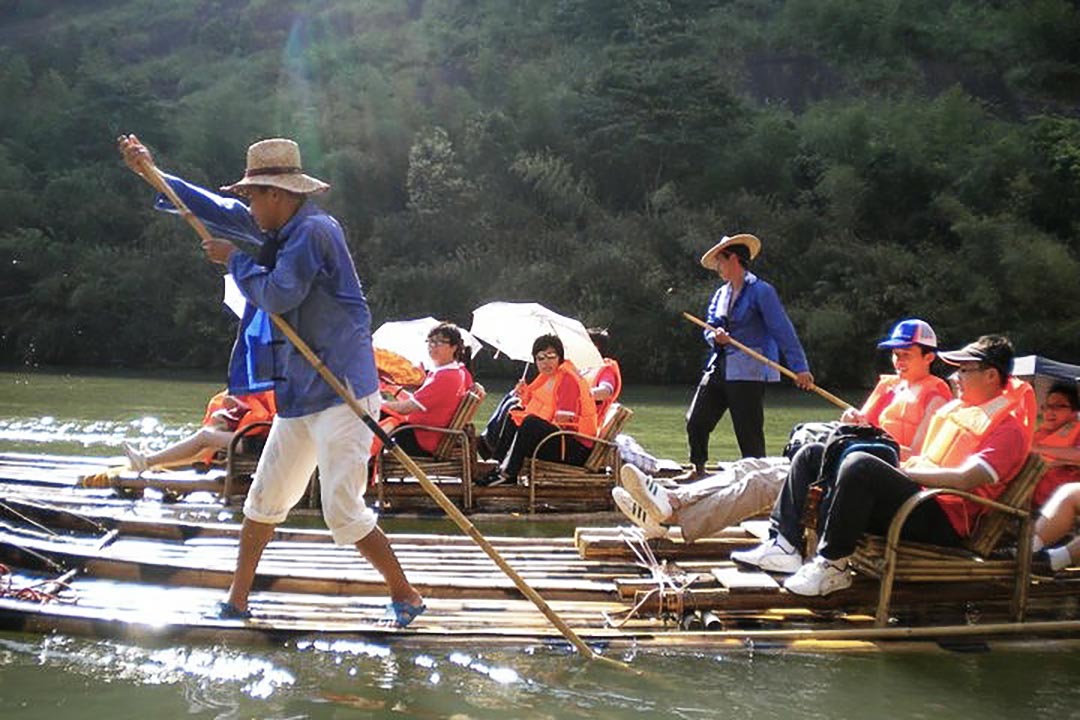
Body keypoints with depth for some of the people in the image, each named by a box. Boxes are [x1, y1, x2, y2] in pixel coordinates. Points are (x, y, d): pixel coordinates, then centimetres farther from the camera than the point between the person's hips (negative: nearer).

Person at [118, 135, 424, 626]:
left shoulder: (312, 230, -17)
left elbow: (278, 295, -23)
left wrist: (234, 261, -6)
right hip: (300, 396, 10)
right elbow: (220, 211, 23)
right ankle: (237, 602, 26)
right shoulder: (285, 228, 12)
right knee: (264, 498, 15)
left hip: (342, 395, -10)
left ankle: (405, 596, 6)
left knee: (343, 513, -10)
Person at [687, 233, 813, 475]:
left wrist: (800, 368, -18)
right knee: (696, 422, 7)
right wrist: (715, 336, -12)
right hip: (718, 369, 8)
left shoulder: (760, 291, -7)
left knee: (749, 434, -5)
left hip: (748, 373, -7)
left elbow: (783, 331, -12)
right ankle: (698, 472, 22)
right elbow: (709, 328, 14)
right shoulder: (721, 294, 17)